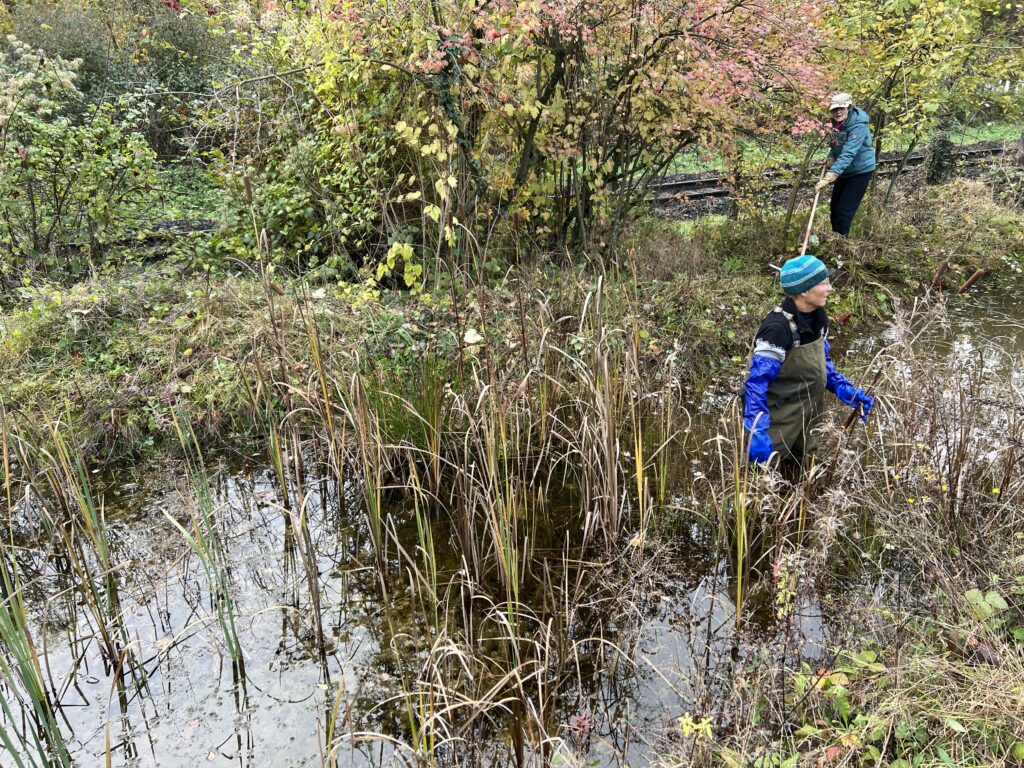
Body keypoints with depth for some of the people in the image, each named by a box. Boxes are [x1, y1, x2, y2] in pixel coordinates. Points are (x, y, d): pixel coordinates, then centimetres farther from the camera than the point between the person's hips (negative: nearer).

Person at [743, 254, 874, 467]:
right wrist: (757, 431, -36)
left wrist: (848, 392, 2)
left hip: (808, 416, 8)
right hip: (779, 422, -8)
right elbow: (756, 382, -29)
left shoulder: (817, 317, -2)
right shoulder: (778, 327, -28)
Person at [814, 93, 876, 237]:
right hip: (845, 171, 8)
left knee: (844, 211, -10)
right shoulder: (837, 122, -4)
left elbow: (847, 154, -38)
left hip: (861, 171, -8)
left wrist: (828, 178, -48)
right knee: (834, 207, 15)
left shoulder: (858, 126, -29)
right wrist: (831, 156, -6)